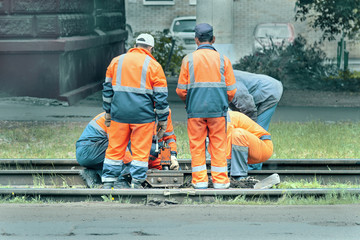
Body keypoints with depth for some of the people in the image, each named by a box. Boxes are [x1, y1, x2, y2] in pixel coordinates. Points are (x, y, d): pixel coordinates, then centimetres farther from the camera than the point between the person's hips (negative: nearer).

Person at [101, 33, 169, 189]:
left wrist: (108, 112, 20)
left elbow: (107, 88, 15)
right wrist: (162, 120, 5)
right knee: (141, 150, 3)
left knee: (115, 148, 10)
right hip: (143, 115, -3)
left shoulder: (117, 61, 11)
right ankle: (136, 183, 2)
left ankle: (108, 182, 13)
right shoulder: (153, 65, 1)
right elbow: (161, 96, 0)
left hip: (119, 113, 3)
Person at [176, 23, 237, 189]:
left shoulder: (188, 60, 0)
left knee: (197, 146, 7)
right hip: (218, 110, 1)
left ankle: (200, 180, 9)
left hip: (195, 110, 0)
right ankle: (220, 180, 8)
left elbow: (181, 90, 2)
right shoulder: (223, 60, 2)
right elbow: (231, 91, 4)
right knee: (218, 146, 6)